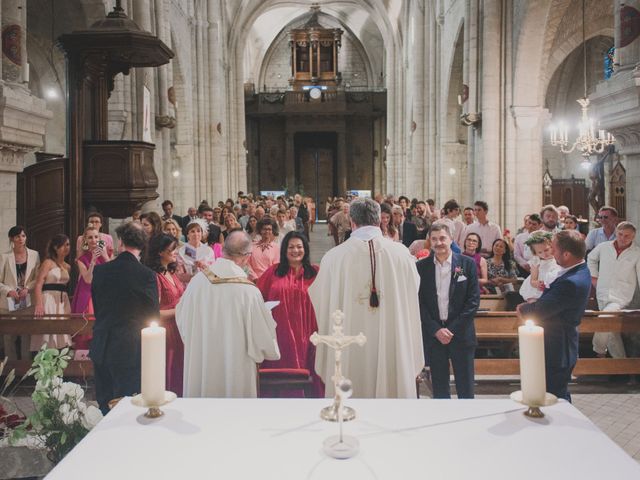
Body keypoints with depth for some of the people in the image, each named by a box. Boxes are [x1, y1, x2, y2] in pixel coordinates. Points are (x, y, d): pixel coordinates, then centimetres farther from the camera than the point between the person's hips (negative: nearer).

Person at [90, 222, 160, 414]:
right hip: (131, 352, -3)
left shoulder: (100, 270, -1)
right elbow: (153, 314, -5)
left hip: (101, 349, 4)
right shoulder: (146, 275, -12)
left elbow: (97, 308, 8)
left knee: (104, 405, 15)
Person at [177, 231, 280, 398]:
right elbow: (264, 341, -15)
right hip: (235, 375, -4)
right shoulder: (250, 292, -23)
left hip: (198, 367, 4)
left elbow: (181, 319, 5)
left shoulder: (197, 280, -11)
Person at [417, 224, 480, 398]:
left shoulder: (467, 264, 0)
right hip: (433, 335, 1)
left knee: (465, 389, 5)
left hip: (461, 334, -1)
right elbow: (419, 302, 1)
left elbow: (474, 300, -3)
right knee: (439, 389, 8)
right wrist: (436, 330, -9)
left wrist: (453, 329, -9)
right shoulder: (421, 267, 3)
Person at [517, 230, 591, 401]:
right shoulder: (580, 271, 3)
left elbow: (538, 311, -23)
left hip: (556, 350, -10)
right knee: (558, 395, 22)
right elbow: (548, 302, 8)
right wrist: (530, 307, -7)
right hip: (561, 344, 10)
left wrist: (522, 308, -3)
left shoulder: (571, 283, -30)